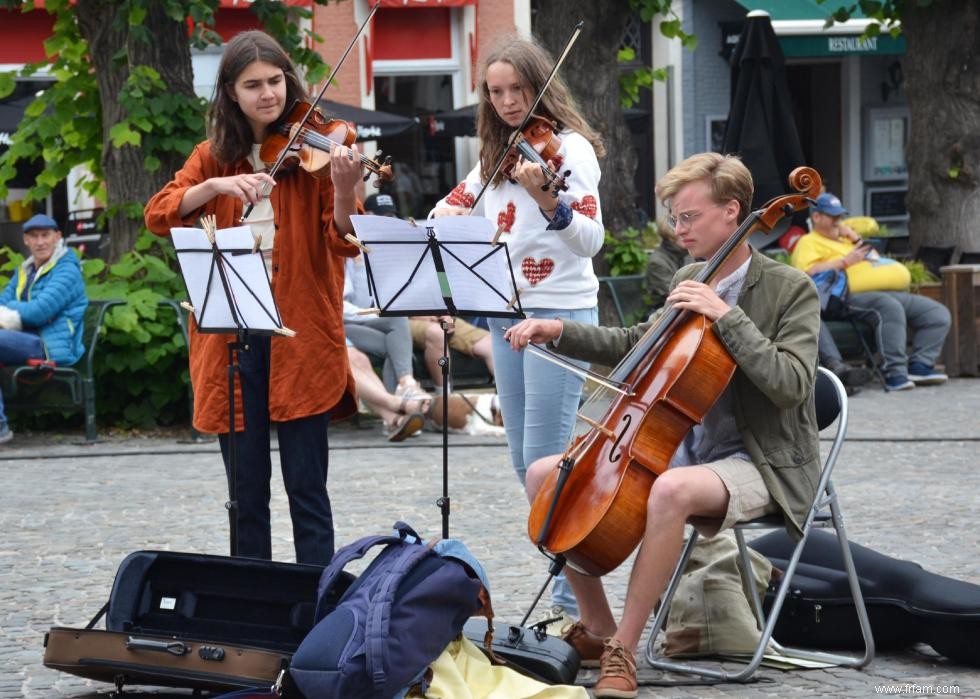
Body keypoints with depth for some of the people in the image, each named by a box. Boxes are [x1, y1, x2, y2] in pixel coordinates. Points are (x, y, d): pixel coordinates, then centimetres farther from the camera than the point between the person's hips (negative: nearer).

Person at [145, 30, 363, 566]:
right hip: (231, 335, 3)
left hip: (300, 335, -3)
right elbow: (158, 215, -3)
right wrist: (216, 185, -19)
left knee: (306, 487, -2)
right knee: (247, 490, 7)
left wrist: (343, 193, -29)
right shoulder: (214, 156, 10)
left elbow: (343, 244, -8)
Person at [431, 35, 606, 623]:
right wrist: (447, 221, -5)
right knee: (525, 461, 7)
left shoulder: (569, 148, -9)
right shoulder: (498, 156, 14)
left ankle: (576, 601, -9)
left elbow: (590, 240, -19)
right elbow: (448, 208, 18)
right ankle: (569, 579, 15)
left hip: (559, 313, -8)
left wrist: (548, 201, -38)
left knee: (546, 459, -13)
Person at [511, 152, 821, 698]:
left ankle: (623, 649, -29)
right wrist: (560, 331, 9)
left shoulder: (790, 290, -10)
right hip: (680, 448, 8)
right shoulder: (691, 281, 10)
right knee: (545, 476, -1)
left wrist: (726, 315, -26)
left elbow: (791, 384, -23)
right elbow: (633, 347, 23)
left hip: (757, 464, -8)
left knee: (671, 491, -40)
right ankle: (597, 627, 4)